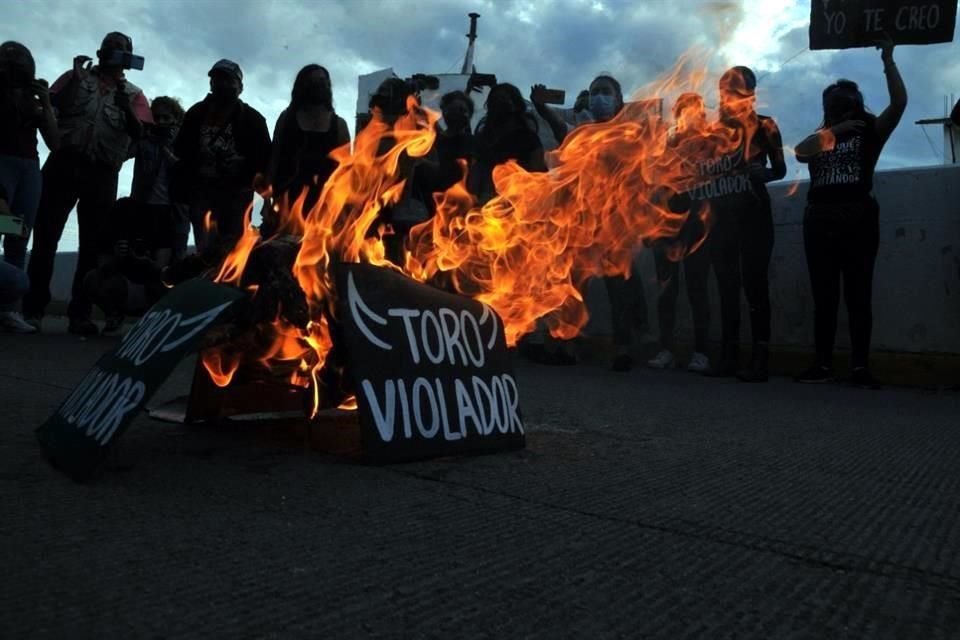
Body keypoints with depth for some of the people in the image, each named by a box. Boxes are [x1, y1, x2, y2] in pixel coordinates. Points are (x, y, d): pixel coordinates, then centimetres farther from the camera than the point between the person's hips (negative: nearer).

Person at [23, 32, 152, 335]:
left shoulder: (133, 94, 13)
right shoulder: (76, 77, 14)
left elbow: (138, 133, -2)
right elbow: (49, 105, 1)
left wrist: (126, 109, -20)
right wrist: (75, 78, -6)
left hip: (102, 174, 0)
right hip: (64, 164, 0)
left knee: (93, 245, -1)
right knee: (45, 236, -2)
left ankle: (80, 314, 3)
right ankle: (32, 308, 3)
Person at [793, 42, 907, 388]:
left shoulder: (869, 131, 10)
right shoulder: (818, 137, 18)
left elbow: (899, 103, -4)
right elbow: (800, 152, -3)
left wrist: (887, 61, -6)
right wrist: (834, 130, -8)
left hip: (858, 218, -3)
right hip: (819, 220, 3)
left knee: (858, 294, -4)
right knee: (823, 296, 3)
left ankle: (860, 366, -3)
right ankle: (822, 364, 7)